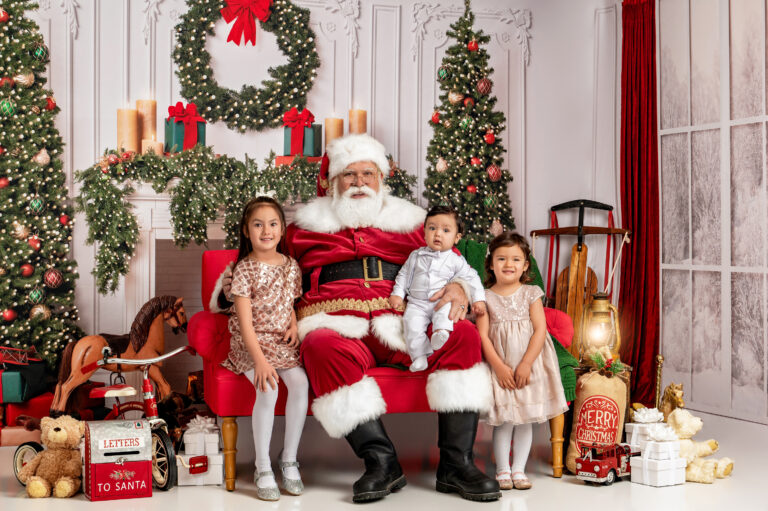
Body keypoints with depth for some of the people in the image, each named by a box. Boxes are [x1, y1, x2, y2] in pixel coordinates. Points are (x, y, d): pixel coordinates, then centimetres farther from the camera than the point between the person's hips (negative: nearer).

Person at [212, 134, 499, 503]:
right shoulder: (306, 227, 22)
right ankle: (381, 461, -34)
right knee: (322, 347, -38)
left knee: (464, 335, -26)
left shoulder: (409, 222, 24)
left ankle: (455, 465, -25)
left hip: (403, 327, 2)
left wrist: (458, 288, -1)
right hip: (338, 326, -1)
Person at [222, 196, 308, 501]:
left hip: (282, 341, 4)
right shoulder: (244, 270, -8)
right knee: (268, 387, -29)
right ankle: (263, 469, -17)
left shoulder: (291, 266, 7)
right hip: (250, 343, -4)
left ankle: (289, 460, -10)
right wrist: (260, 359, -24)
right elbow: (245, 322, -14)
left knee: (299, 382, -23)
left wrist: (294, 325, -2)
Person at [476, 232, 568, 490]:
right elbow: (483, 335, -4)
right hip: (499, 367, -1)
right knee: (503, 420, 1)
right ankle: (502, 470, 14)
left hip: (529, 366, 1)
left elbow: (540, 330, -5)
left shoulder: (531, 293, 1)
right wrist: (499, 367, -13)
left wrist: (525, 365, -13)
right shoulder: (486, 297, 0)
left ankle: (518, 469, 18)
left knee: (525, 419, 7)